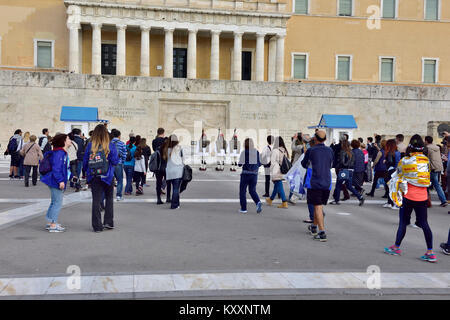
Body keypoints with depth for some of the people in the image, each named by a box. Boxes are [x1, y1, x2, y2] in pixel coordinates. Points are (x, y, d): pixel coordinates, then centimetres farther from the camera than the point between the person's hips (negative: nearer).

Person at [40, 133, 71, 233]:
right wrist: (60, 180, -26)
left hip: (56, 182, 11)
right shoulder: (59, 153, -17)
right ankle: (53, 225, -1)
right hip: (56, 182, -11)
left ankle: (50, 223, 27)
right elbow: (56, 168, -24)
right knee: (57, 203, -6)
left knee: (54, 203, 18)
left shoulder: (63, 153, 15)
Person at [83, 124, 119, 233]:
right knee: (109, 198, 17)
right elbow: (115, 161, -7)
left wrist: (88, 172, 17)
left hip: (93, 177, 1)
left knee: (96, 200, 5)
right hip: (107, 176, -1)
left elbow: (85, 162, 2)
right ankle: (108, 222, 14)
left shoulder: (90, 146, -2)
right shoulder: (110, 145, -8)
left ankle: (97, 226, 6)